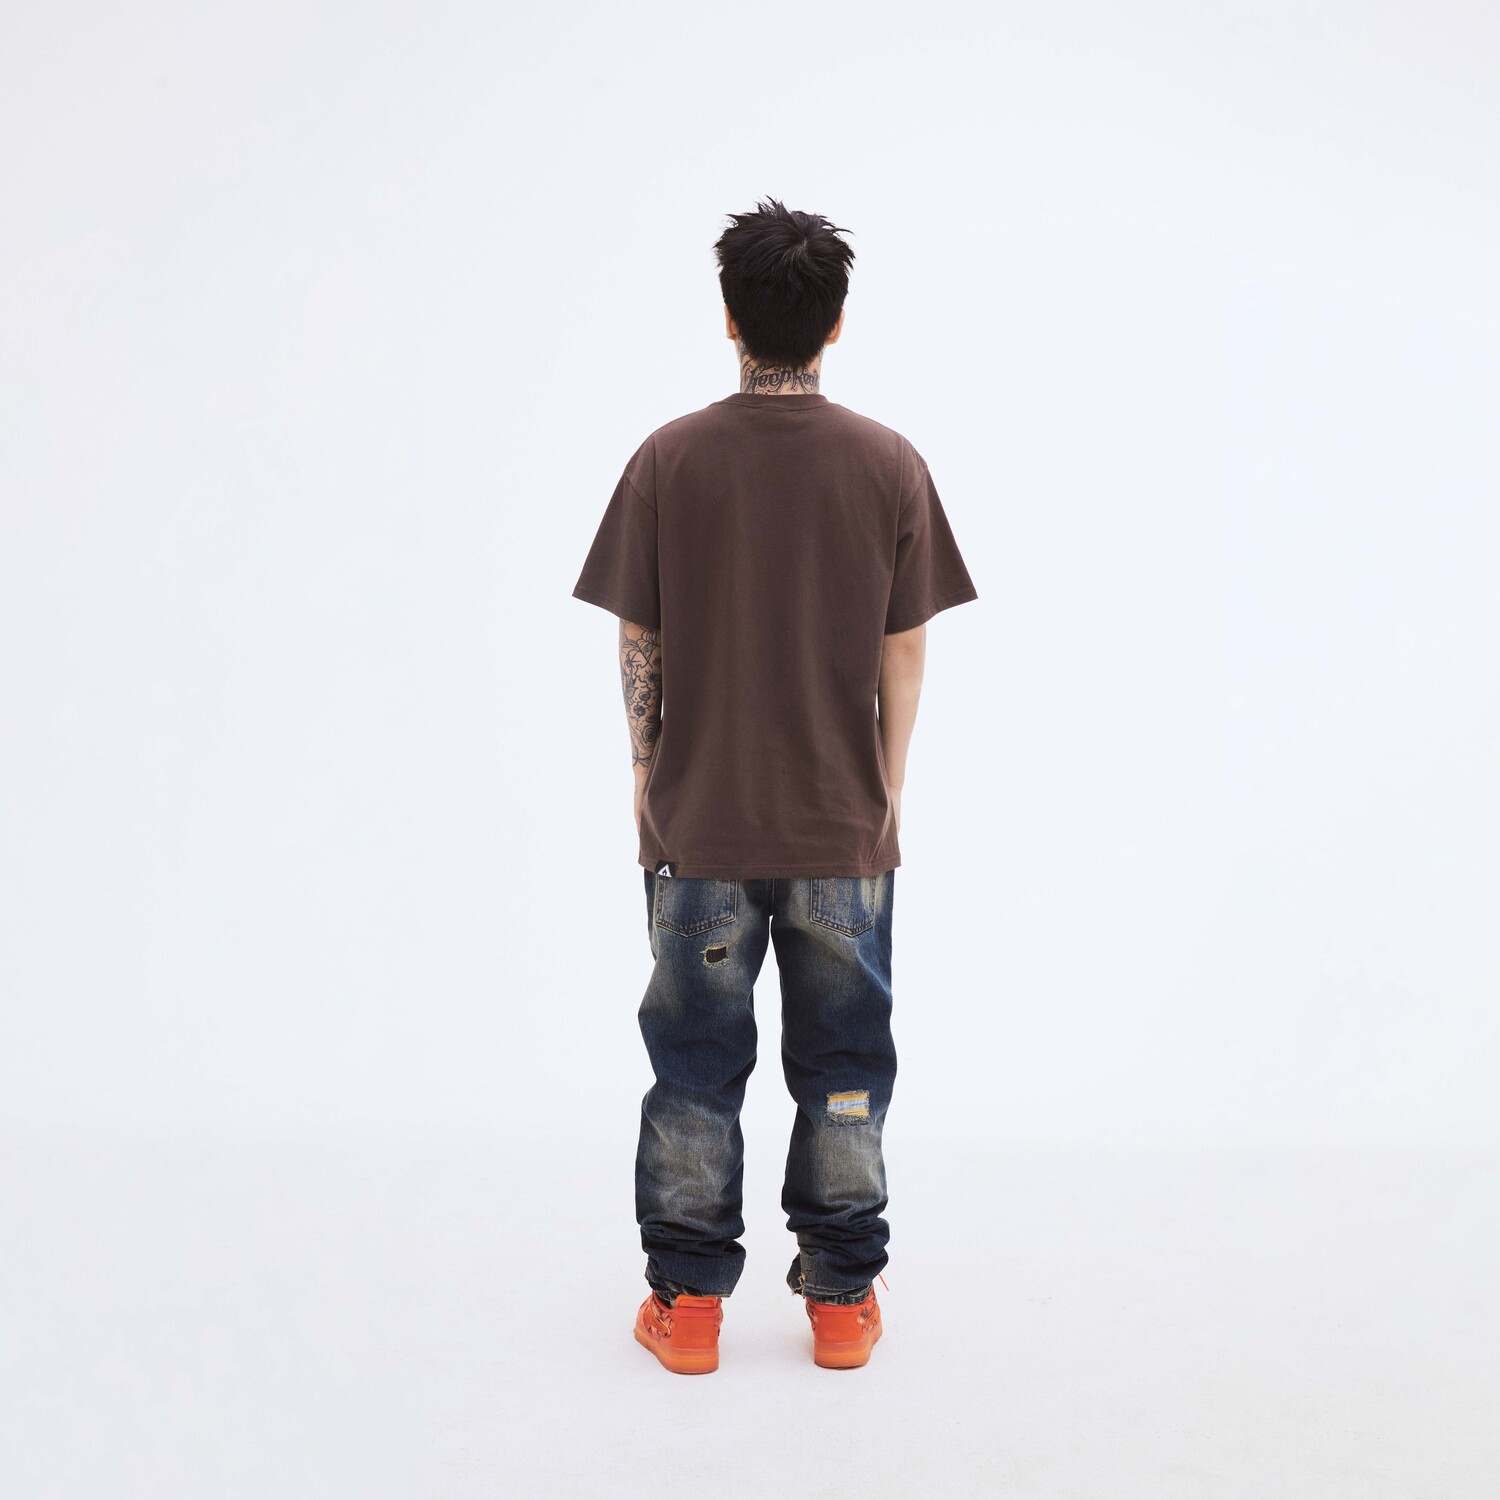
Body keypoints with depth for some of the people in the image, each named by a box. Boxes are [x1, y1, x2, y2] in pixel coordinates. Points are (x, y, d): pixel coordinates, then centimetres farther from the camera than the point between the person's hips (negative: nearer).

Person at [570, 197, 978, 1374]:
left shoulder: (671, 460, -6)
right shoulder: (890, 464, -4)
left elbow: (638, 646, -2)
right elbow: (905, 658, -1)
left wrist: (645, 778, 11)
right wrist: (887, 790, 11)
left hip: (698, 822, 0)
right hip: (843, 827, 1)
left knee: (695, 1063, 10)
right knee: (843, 1067, 12)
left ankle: (688, 1305, 19)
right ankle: (842, 1301, 22)